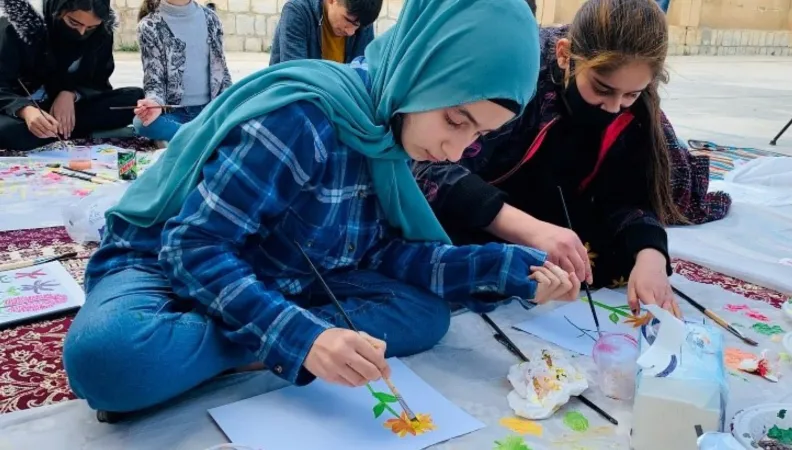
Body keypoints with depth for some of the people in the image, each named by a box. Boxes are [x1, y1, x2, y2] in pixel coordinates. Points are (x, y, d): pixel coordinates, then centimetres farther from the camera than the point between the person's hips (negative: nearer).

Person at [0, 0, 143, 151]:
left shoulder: (102, 32, -6)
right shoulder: (18, 23, -16)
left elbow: (97, 83, 0)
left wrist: (71, 95, -23)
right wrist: (25, 110, -41)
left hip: (69, 108, 3)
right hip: (21, 109, -3)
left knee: (135, 98, -20)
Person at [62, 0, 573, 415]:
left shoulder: (386, 133, -4)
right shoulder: (299, 118, -29)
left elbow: (383, 253, -4)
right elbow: (192, 247, -27)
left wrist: (509, 268, -13)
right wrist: (300, 337, -39)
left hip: (276, 283, 7)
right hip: (171, 264, -6)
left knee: (426, 312, -11)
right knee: (106, 355, -39)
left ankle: (243, 347, -16)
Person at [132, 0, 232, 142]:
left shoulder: (210, 17, 8)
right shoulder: (149, 26, -2)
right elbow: (153, 78, -6)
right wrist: (154, 102, -29)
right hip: (173, 112, -2)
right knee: (143, 123, -36)